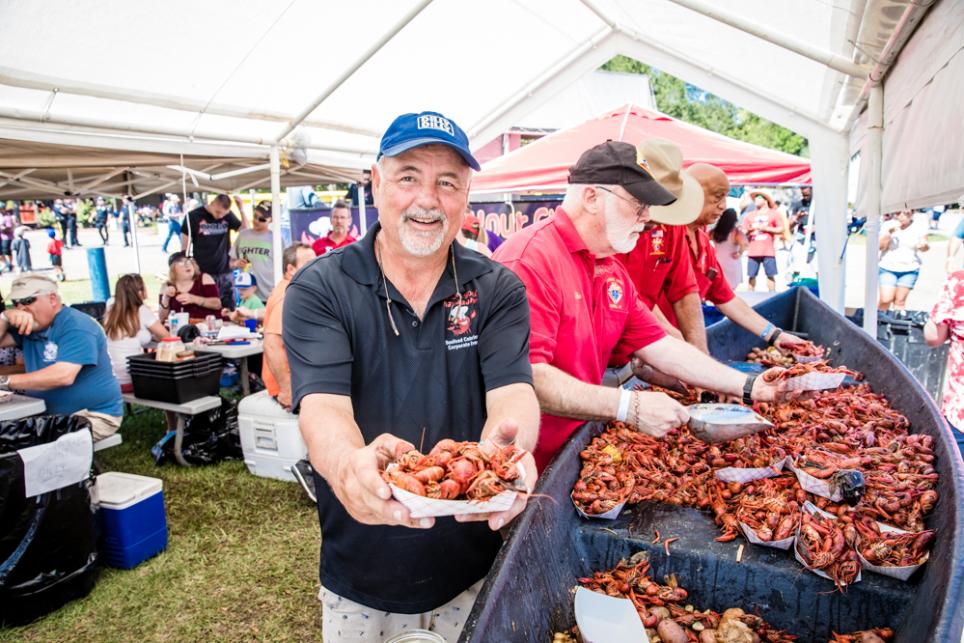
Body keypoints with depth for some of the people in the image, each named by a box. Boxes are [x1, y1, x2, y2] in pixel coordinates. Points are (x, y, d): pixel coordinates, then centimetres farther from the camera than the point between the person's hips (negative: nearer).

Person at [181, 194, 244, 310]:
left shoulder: (228, 216, 5)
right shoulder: (194, 216, -4)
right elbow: (185, 246, 0)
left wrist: (241, 209, -9)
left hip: (225, 273, 3)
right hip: (202, 273, -3)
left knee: (229, 310, 4)